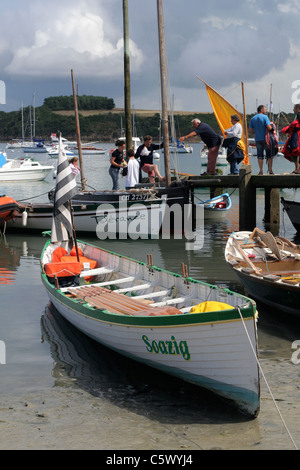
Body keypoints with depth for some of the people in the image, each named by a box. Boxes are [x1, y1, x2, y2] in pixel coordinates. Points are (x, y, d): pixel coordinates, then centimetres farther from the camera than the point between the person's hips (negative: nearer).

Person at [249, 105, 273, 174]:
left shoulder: (253, 119, 8)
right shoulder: (265, 117, -8)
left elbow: (250, 130, 7)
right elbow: (269, 128, -18)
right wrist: (271, 125, 4)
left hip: (257, 139, 4)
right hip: (265, 139, -4)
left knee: (260, 155, 6)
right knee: (269, 154, 5)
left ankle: (261, 171, 1)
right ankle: (270, 170, 2)